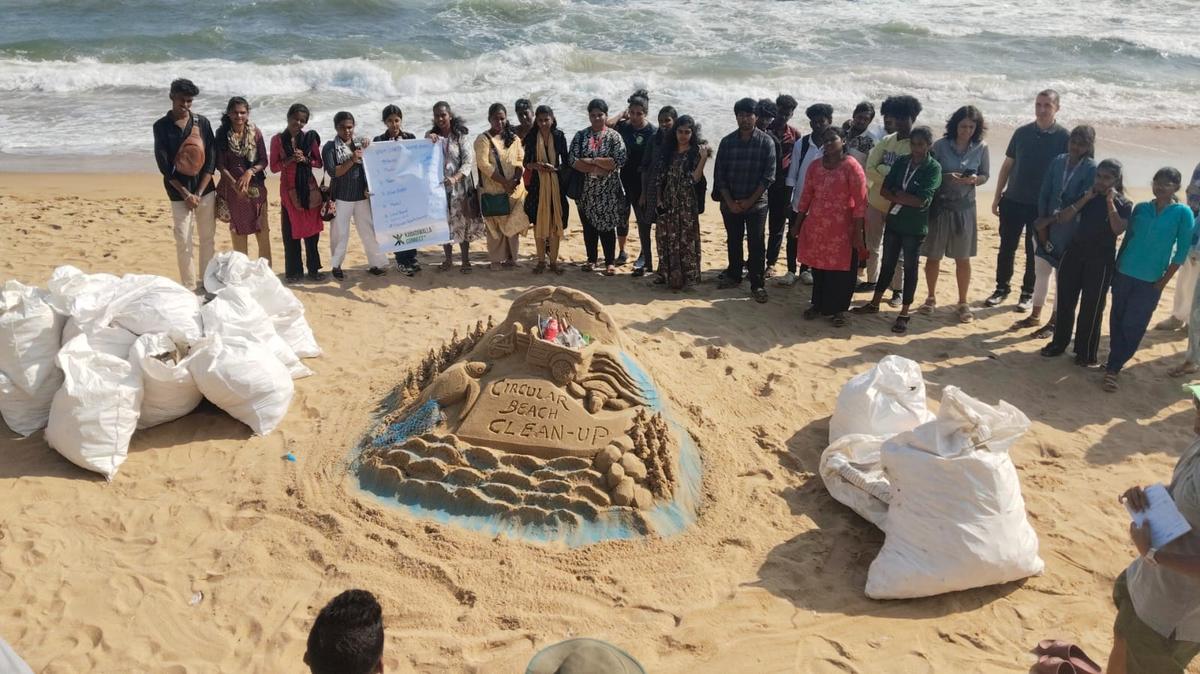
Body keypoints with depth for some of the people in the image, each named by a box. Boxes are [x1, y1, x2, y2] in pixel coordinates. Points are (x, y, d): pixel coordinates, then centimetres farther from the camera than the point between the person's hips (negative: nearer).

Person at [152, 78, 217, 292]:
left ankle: (208, 283, 18)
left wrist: (199, 192, -8)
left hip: (206, 190, 2)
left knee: (208, 238, 7)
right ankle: (189, 287, 7)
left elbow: (211, 159, 0)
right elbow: (164, 165, -5)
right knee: (183, 242, -2)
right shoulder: (161, 126, -2)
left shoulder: (202, 122, 3)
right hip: (179, 193, -2)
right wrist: (185, 194, -10)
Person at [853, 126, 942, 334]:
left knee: (910, 268, 5)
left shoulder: (933, 168, -10)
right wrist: (906, 198, -14)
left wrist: (898, 195, -9)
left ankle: (904, 314, 12)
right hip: (894, 221, 5)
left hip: (915, 227, -5)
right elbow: (884, 190, -1)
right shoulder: (901, 162, 4)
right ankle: (874, 303, 29)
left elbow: (920, 200, -18)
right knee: (887, 264, 15)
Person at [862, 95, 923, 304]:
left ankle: (897, 290, 13)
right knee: (872, 245, 15)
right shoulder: (886, 141, 5)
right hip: (875, 201, 5)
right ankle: (872, 281, 30)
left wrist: (883, 171, -17)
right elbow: (869, 169, -4)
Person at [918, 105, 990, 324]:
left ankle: (963, 303, 19)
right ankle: (931, 298, 25)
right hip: (939, 205, -1)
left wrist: (975, 179, -15)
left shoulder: (981, 148, -2)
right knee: (933, 256, 7)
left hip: (964, 208, 1)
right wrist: (947, 177, -22)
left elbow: (985, 175, 7)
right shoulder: (941, 145, -7)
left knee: (963, 258, 6)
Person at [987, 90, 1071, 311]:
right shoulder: (1022, 132, 4)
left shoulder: (1063, 137, -5)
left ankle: (1028, 293, 19)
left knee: (1034, 251, 7)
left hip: (1042, 206, -2)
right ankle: (1002, 288, 22)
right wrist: (997, 197, 6)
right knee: (1006, 247, 8)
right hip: (1012, 201, 3)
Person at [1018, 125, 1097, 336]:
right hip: (1046, 226, 4)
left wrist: (1049, 220, -16)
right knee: (1041, 271, 14)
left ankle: (1053, 322, 19)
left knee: (1062, 276, 7)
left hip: (1069, 232, -4)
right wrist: (1042, 224, -6)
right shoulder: (1058, 162, 1)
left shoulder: (1091, 169, -12)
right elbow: (1044, 194, 1)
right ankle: (1035, 316, 29)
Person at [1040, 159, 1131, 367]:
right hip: (1073, 253, 4)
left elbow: (1118, 229, -20)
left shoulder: (1124, 204, -3)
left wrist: (1110, 202, -17)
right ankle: (1059, 343, 23)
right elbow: (1062, 218, -5)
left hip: (1101, 260, -3)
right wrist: (1085, 199, -10)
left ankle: (1087, 353, 11)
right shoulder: (1086, 196, 6)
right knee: (1064, 302, 9)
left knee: (1092, 308, 1)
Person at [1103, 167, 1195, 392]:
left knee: (1132, 327, -1)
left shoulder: (1183, 213, -5)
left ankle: (1113, 368, 6)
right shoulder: (1140, 208, 4)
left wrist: (1163, 282, -8)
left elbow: (1181, 251, -5)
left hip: (1150, 282, -3)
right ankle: (1114, 365, 19)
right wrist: (1115, 268, 7)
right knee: (1116, 322, 7)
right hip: (1124, 274, 3)